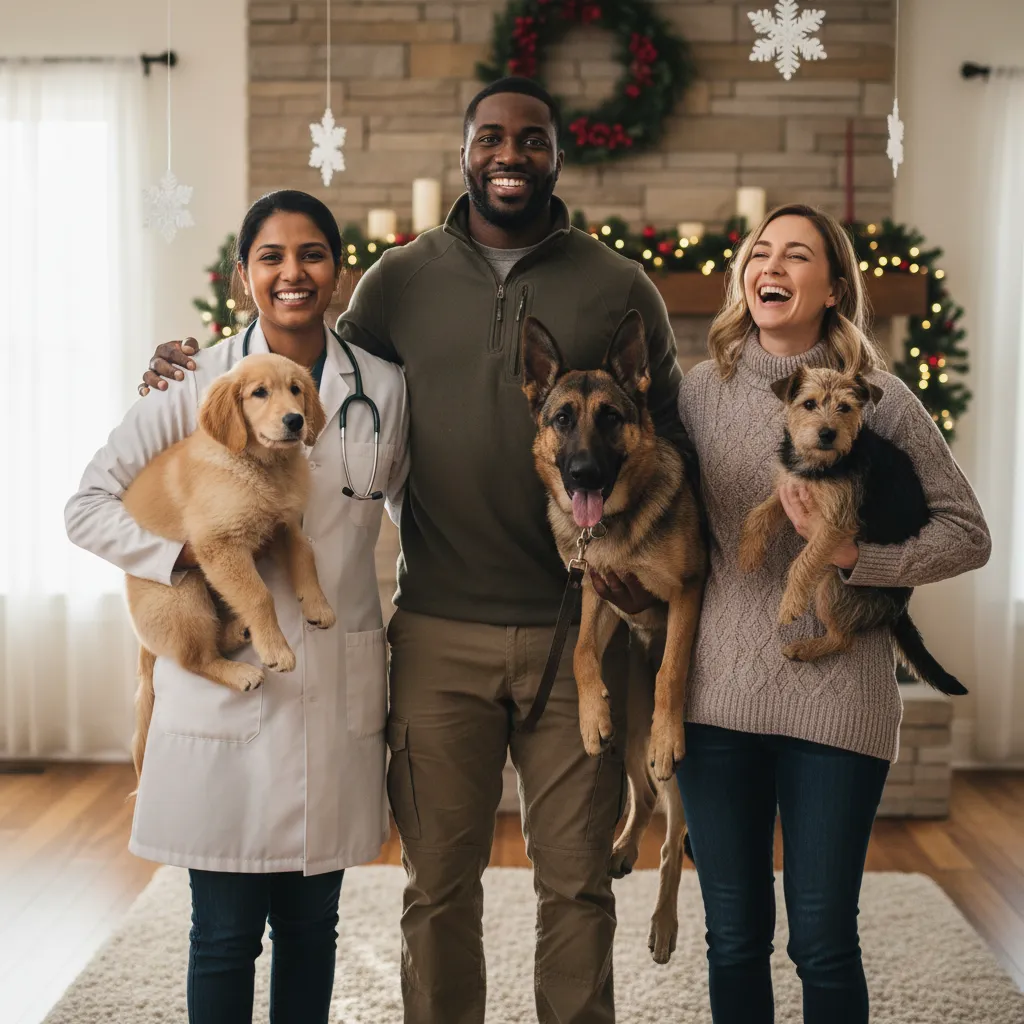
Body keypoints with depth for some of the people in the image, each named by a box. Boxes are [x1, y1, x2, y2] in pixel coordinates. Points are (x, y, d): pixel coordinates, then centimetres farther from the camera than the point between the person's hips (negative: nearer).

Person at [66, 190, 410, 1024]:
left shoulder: (383, 387, 6)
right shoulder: (198, 382, -2)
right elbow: (89, 504, 0)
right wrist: (183, 555, -15)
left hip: (338, 693, 2)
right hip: (226, 684, -2)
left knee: (311, 922, 12)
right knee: (226, 932, 3)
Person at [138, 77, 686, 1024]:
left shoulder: (619, 288, 4)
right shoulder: (400, 282, 7)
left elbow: (668, 443, 7)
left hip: (576, 633, 0)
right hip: (439, 634, 1)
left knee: (577, 882, 9)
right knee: (439, 883, 11)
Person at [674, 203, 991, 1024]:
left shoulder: (880, 398, -1)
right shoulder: (702, 389, 6)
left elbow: (968, 533, 0)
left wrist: (855, 558, -14)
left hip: (837, 701, -2)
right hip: (719, 697, 2)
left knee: (823, 943, 4)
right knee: (734, 940, 11)